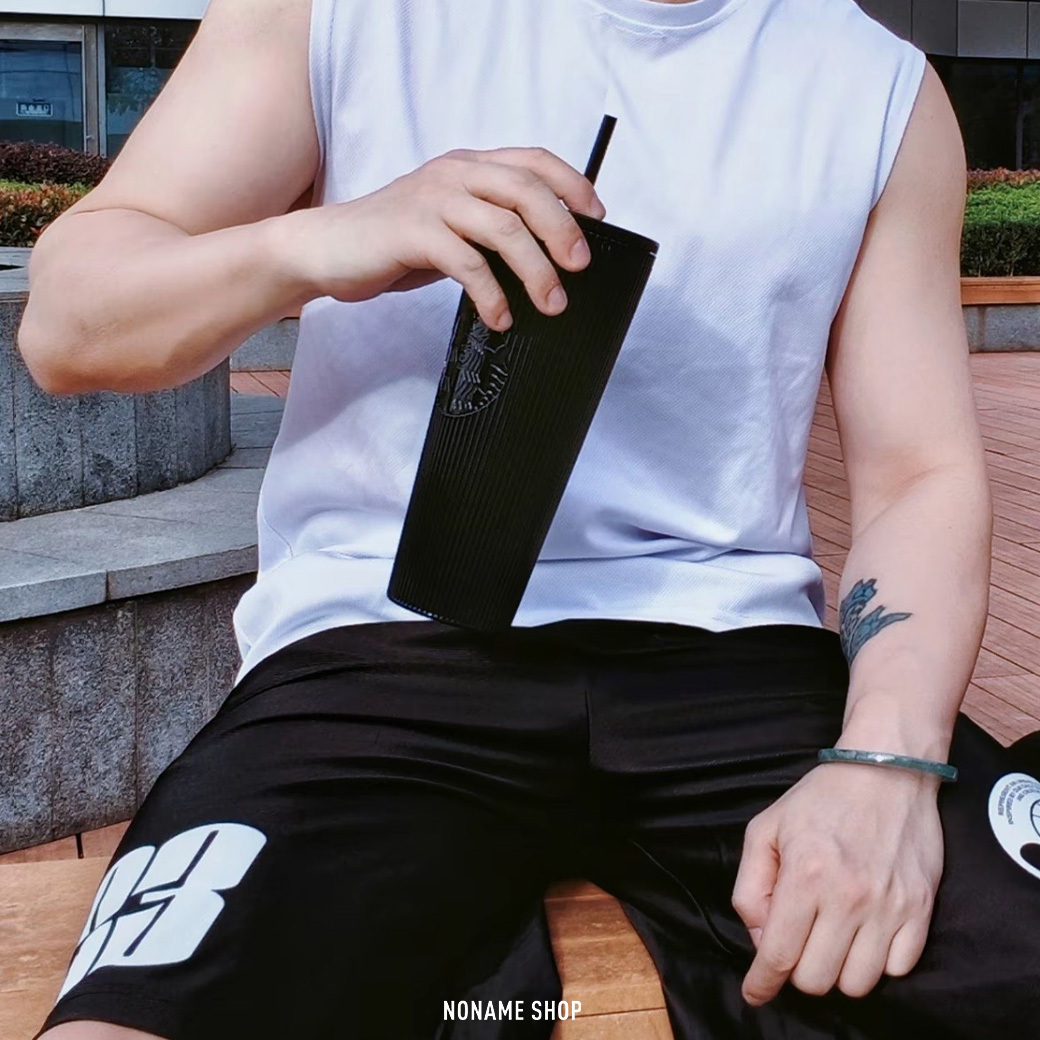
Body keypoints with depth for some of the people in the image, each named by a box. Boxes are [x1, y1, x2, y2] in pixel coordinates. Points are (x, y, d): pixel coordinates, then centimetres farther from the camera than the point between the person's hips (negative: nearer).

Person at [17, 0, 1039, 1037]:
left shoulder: (882, 87, 10)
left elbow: (922, 474, 7)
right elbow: (64, 323, 5)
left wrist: (889, 763, -13)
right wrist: (307, 243, -16)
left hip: (728, 649, 2)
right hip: (383, 644, -1)